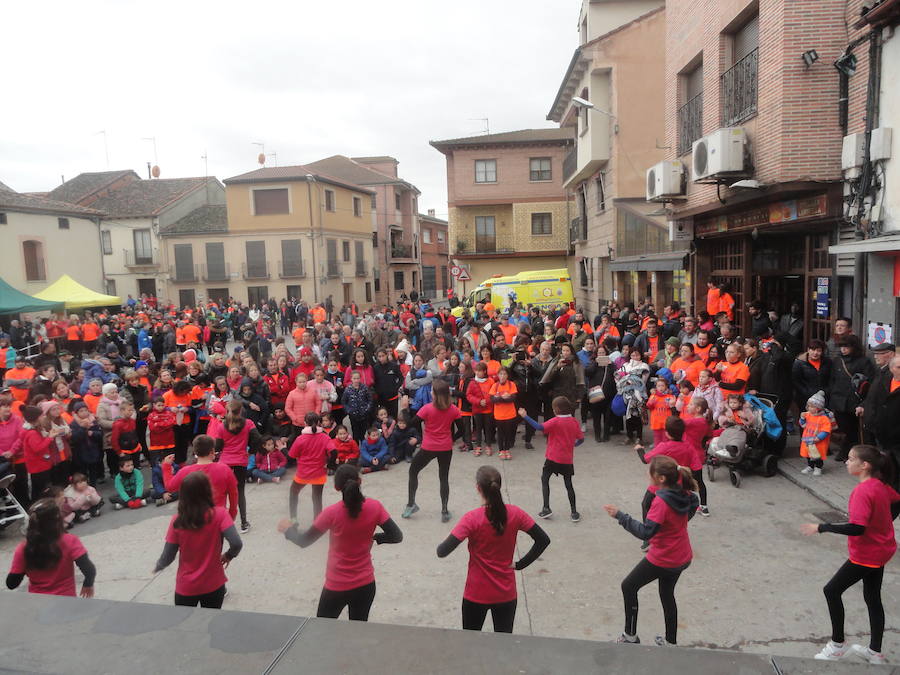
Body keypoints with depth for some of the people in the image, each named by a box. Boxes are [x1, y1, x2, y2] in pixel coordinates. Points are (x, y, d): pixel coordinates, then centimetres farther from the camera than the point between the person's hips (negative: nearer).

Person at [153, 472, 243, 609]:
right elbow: (236, 543, -24)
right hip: (214, 585, -1)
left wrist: (158, 567, 17)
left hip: (186, 587, 1)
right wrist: (228, 556, -2)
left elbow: (168, 557, -5)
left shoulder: (177, 521, -11)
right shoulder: (219, 514, -16)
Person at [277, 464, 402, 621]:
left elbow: (303, 541, -8)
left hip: (336, 586, -2)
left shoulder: (332, 513, -19)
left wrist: (288, 529, 11)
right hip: (365, 584, 2)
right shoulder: (374, 507, -13)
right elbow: (397, 536, -10)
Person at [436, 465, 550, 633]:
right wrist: (520, 564, -2)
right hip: (507, 594, 2)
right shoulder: (515, 514, -10)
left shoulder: (472, 519, -20)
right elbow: (543, 540, -6)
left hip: (476, 595, -2)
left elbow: (442, 552, -23)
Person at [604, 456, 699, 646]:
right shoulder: (683, 493, -6)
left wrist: (620, 516, -31)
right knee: (667, 595, 25)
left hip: (662, 559, -8)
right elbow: (694, 504, 17)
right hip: (682, 557, 8)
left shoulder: (662, 501, -30)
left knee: (628, 587, 11)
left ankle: (630, 635, 21)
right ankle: (670, 641, 38)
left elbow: (646, 532, -34)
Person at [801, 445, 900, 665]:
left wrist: (821, 527, -26)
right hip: (880, 551, 9)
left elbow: (856, 528, -33)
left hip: (865, 555, -9)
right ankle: (875, 652, 31)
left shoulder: (863, 491, -28)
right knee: (873, 598, 19)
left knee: (832, 591, 2)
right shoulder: (881, 484, -1)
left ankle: (837, 645, 13)